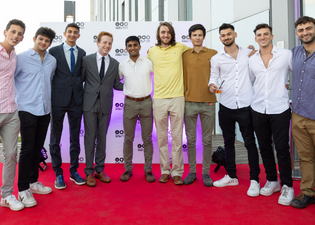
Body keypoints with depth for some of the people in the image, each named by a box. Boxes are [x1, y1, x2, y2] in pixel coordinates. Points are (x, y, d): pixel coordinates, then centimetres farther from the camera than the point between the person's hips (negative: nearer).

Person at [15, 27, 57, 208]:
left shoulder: (52, 61, 11)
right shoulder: (21, 58, -3)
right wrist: (20, 95, 0)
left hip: (45, 110, 5)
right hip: (28, 110, -5)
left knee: (38, 148, 12)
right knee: (27, 149, -4)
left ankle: (33, 182, 26)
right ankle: (23, 189, 7)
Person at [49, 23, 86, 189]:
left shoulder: (82, 53, 11)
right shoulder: (54, 51, 1)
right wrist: (49, 97, -3)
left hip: (76, 99, 3)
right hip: (58, 99, -2)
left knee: (75, 137, 10)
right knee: (55, 138, 5)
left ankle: (74, 171, 23)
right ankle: (58, 174, 18)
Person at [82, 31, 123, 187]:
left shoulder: (115, 63, 9)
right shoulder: (87, 60, 3)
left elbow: (116, 84, 12)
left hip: (106, 105, 2)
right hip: (90, 104, -2)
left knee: (102, 138, 9)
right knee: (90, 138, 1)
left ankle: (100, 170, 23)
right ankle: (89, 172, 14)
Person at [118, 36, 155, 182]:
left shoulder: (148, 63, 1)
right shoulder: (122, 65, 5)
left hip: (146, 103, -1)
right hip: (130, 103, 1)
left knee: (147, 138, 5)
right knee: (128, 138, 5)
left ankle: (148, 169, 15)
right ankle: (128, 169, 18)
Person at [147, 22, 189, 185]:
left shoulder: (180, 47, 8)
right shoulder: (152, 51, 9)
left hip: (177, 98, -1)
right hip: (159, 98, 1)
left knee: (177, 137, 2)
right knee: (161, 137, 6)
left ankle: (177, 171, 12)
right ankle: (165, 170, 19)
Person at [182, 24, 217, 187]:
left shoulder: (213, 54, 5)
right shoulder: (184, 55, 8)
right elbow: (182, 77, 10)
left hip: (208, 102, -1)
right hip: (189, 102, 1)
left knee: (207, 140, 6)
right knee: (190, 139, 7)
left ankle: (206, 172, 18)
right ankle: (191, 171, 20)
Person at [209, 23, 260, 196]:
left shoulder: (248, 53, 6)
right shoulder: (216, 59, 8)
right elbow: (214, 77, 9)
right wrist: (212, 85, -12)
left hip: (245, 105, -2)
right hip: (226, 106, 2)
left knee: (250, 143, 1)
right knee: (228, 142, 12)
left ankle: (254, 180, 13)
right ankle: (231, 176, 27)